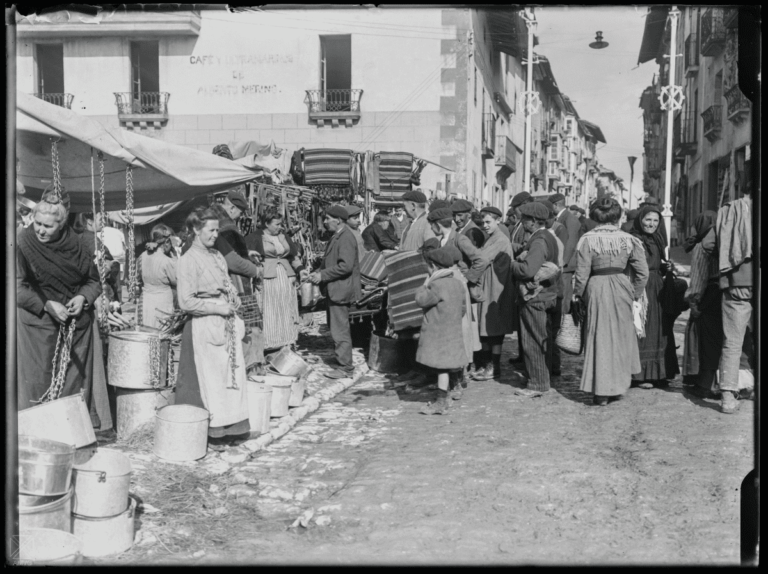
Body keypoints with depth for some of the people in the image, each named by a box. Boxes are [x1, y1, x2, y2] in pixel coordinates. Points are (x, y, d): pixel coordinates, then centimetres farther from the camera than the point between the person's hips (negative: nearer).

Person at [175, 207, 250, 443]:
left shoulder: (217, 256, 14)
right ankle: (211, 429, 9)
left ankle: (230, 425, 16)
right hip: (205, 326, -7)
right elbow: (186, 302, -14)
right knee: (209, 379, -1)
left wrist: (233, 302, 6)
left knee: (232, 374, 8)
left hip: (227, 324, 7)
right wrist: (218, 308, -14)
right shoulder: (188, 260, -9)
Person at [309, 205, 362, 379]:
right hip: (335, 289, 10)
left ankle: (345, 368, 4)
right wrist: (319, 272, 4)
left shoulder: (345, 238, -18)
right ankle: (344, 361, 27)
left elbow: (346, 266, -26)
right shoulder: (337, 236, 13)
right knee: (336, 327, 17)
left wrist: (323, 275, -21)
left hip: (341, 289, -10)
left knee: (340, 330, -4)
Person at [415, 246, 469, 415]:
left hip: (438, 334, -9)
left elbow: (421, 300, -14)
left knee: (441, 368, -4)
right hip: (453, 332, 9)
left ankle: (440, 403, 0)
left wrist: (426, 283, -5)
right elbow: (463, 309, 15)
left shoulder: (437, 285, -19)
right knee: (443, 368, 14)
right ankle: (443, 400, 21)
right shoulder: (458, 284, 9)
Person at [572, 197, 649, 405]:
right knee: (621, 337, 16)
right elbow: (642, 272, -2)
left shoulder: (587, 240, -8)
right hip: (621, 289, 2)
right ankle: (617, 386, 24)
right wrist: (634, 294, 11)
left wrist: (577, 295, 7)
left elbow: (582, 273, -6)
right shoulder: (628, 240, -3)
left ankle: (601, 391, 6)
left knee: (600, 338, 5)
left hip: (596, 289, -2)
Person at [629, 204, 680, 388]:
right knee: (641, 331, -5)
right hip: (641, 289, -8)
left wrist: (667, 267, 0)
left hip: (658, 290, 8)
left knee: (661, 329, 10)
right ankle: (641, 374, 1)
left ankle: (658, 373, 18)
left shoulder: (659, 240, 15)